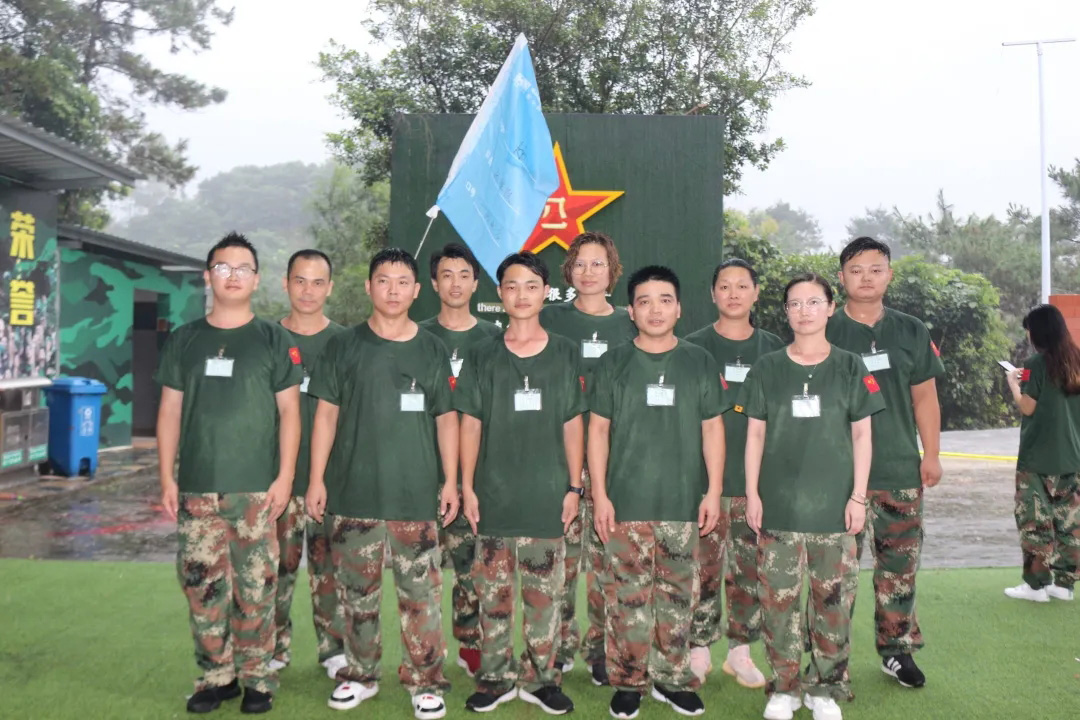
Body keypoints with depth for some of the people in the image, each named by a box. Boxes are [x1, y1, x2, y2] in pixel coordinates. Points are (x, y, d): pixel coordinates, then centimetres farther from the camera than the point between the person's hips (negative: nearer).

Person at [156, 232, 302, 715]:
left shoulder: (274, 340, 3)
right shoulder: (184, 340, 10)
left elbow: (289, 411, 0)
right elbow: (170, 411, 10)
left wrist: (285, 476, -7)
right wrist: (166, 476, 3)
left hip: (257, 489, -2)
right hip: (197, 488, 3)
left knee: (255, 587, 2)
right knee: (202, 585, 6)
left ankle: (257, 678, 16)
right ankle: (216, 676, 21)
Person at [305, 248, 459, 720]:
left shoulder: (432, 350, 7)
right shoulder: (344, 347, 5)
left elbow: (446, 419, 7)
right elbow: (326, 414, 5)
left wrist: (451, 480, 1)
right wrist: (316, 479, -1)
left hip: (416, 494, 0)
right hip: (353, 491, 1)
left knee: (420, 593, 1)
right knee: (357, 591, 10)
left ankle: (425, 682, 14)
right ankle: (360, 675, 26)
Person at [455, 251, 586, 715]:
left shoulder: (565, 354, 5)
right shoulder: (482, 355, 4)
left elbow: (573, 425, 6)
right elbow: (470, 424, 4)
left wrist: (574, 486, 2)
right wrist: (467, 486, -1)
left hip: (547, 497, 0)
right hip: (494, 496, 0)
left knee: (543, 594, 7)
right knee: (494, 593, 7)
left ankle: (539, 677, 21)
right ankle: (496, 677, 21)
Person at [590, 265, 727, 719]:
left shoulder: (700, 363, 7)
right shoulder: (613, 363, 4)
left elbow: (712, 429, 9)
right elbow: (598, 430, 4)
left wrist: (714, 491, 2)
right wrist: (599, 495, -3)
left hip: (683, 502, 1)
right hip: (626, 502, -1)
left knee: (677, 595, 8)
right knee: (628, 595, 2)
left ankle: (672, 678, 23)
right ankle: (628, 682, 16)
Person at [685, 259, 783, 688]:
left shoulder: (774, 350, 9)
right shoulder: (693, 348, 1)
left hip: (759, 481, 3)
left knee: (751, 570, 8)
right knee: (704, 569, 1)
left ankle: (741, 651, 23)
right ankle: (699, 650, 16)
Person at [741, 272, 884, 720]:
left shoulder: (850, 368, 5)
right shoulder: (767, 368, 5)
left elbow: (861, 435, 5)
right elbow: (755, 435, 5)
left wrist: (859, 495, -1)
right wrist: (752, 493, 0)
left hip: (834, 503, 0)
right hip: (778, 503, 0)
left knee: (833, 599, 5)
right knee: (779, 598, 4)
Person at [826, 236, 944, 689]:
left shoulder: (911, 332, 9)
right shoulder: (825, 333, 0)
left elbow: (924, 397, 12)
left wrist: (931, 454, 6)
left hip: (901, 469, 3)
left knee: (900, 561, 9)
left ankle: (897, 649, 25)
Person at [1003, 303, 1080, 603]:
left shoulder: (1036, 363, -12)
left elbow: (1027, 408, -10)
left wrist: (1014, 384, 5)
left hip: (1038, 458, -6)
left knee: (1036, 521, 1)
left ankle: (1036, 585, 4)